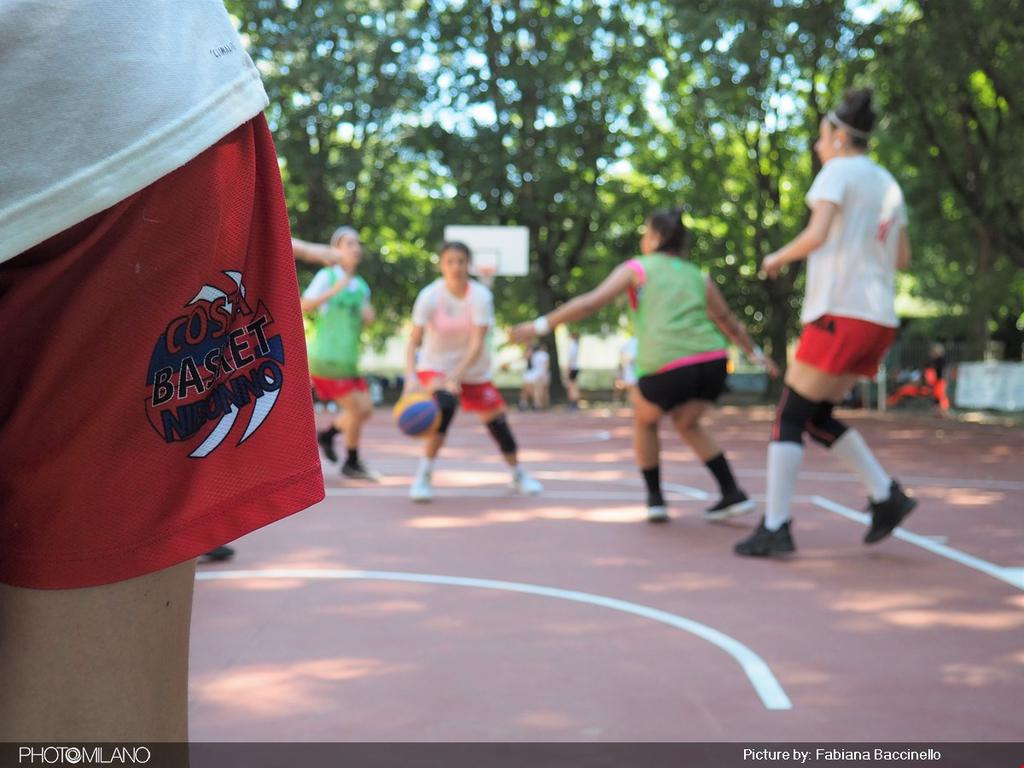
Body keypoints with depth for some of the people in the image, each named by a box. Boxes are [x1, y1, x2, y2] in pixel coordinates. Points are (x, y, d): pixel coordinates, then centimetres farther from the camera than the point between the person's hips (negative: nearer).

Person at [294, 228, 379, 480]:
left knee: (365, 409, 4)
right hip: (326, 357, -7)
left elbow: (364, 321, 22)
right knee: (357, 409, -6)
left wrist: (368, 315, 0)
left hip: (347, 361, 7)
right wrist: (333, 291, -24)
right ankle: (351, 463, 10)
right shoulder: (327, 276, -6)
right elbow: (304, 306, -16)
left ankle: (326, 435, 25)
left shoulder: (361, 286, 13)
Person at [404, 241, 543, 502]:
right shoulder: (429, 296, -18)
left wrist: (454, 377, -35)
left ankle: (518, 474, 32)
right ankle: (423, 476, -20)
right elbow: (413, 341, -20)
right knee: (445, 406, -31)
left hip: (473, 370, 2)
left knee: (497, 421, 4)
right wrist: (411, 376, -36)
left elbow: (477, 344, -24)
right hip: (435, 366, -2)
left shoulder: (481, 296, -18)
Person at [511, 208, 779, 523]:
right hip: (712, 361, 4)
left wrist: (539, 326, 5)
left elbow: (590, 303, 2)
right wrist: (756, 353, 43)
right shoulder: (698, 276, 21)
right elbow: (728, 321, 29)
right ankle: (733, 494, 20)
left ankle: (655, 499, 23)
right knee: (687, 423, 30)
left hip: (667, 368, -4)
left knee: (644, 421, 26)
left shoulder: (638, 268, 10)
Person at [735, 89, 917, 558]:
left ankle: (774, 528, -5)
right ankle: (887, 496, 9)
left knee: (790, 416, -2)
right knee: (818, 417, 17)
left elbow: (817, 235, -19)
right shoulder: (888, 183, 18)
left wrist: (777, 258, -3)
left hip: (841, 313, -8)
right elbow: (902, 259, 21)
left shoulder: (838, 171, -4)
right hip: (879, 319, 8)